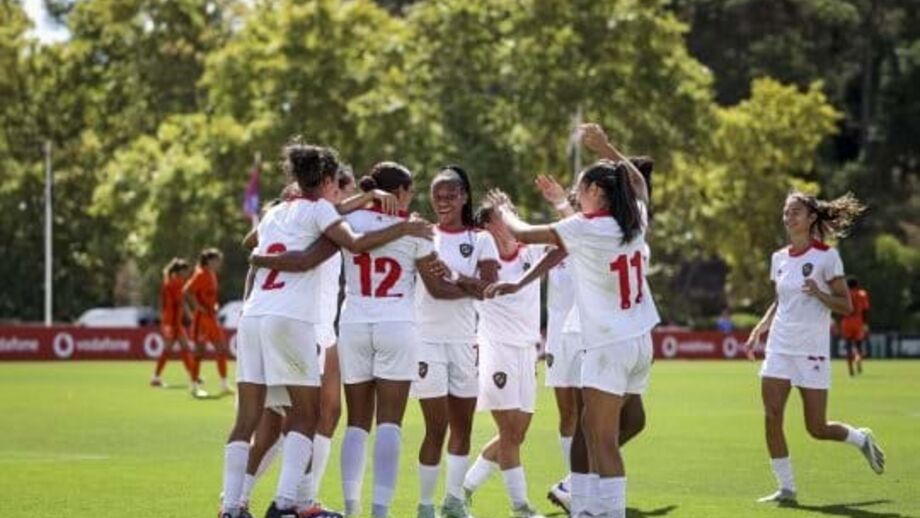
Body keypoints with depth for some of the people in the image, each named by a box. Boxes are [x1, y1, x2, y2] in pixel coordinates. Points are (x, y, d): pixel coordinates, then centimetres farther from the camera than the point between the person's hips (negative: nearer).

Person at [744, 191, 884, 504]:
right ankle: (786, 487, 0)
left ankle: (861, 439, 30)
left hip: (812, 351, -5)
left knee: (817, 429, -1)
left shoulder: (826, 256, -7)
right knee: (771, 417, -10)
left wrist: (819, 294, -23)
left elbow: (846, 306, -6)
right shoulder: (779, 258, 9)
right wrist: (758, 331, 10)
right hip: (779, 348, 5)